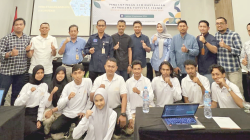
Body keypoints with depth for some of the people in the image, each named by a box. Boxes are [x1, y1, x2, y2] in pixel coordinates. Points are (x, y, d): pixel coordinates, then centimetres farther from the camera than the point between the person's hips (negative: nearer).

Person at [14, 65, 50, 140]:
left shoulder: (44, 86, 4)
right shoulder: (27, 86, -1)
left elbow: (42, 104, 0)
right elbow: (17, 104, -10)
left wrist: (39, 119, -8)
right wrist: (29, 92, -18)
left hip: (36, 113, 2)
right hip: (25, 114, -2)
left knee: (38, 132, -17)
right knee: (34, 130, -24)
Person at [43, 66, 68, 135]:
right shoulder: (51, 85, 2)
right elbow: (48, 102, 1)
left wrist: (52, 111, -9)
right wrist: (52, 92, -17)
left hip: (61, 109, -2)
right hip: (51, 107, 2)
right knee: (46, 120, -25)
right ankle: (46, 135, 4)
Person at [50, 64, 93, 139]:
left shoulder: (88, 81, -11)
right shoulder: (68, 86, -7)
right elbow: (59, 107, -8)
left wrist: (84, 111, -4)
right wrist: (68, 98, -26)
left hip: (80, 114, -2)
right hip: (67, 114, 2)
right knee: (53, 129, -17)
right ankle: (67, 129, 17)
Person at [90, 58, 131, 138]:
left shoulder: (120, 79, -5)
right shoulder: (98, 79, -3)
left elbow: (124, 97, -10)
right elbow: (91, 99, -4)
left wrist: (123, 114, -21)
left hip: (117, 108, 0)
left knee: (123, 121, -26)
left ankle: (117, 132, 13)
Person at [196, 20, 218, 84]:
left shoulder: (211, 38, -6)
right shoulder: (197, 38, 10)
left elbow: (215, 50, -23)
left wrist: (205, 42, -33)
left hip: (209, 70, -5)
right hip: (200, 69, 5)